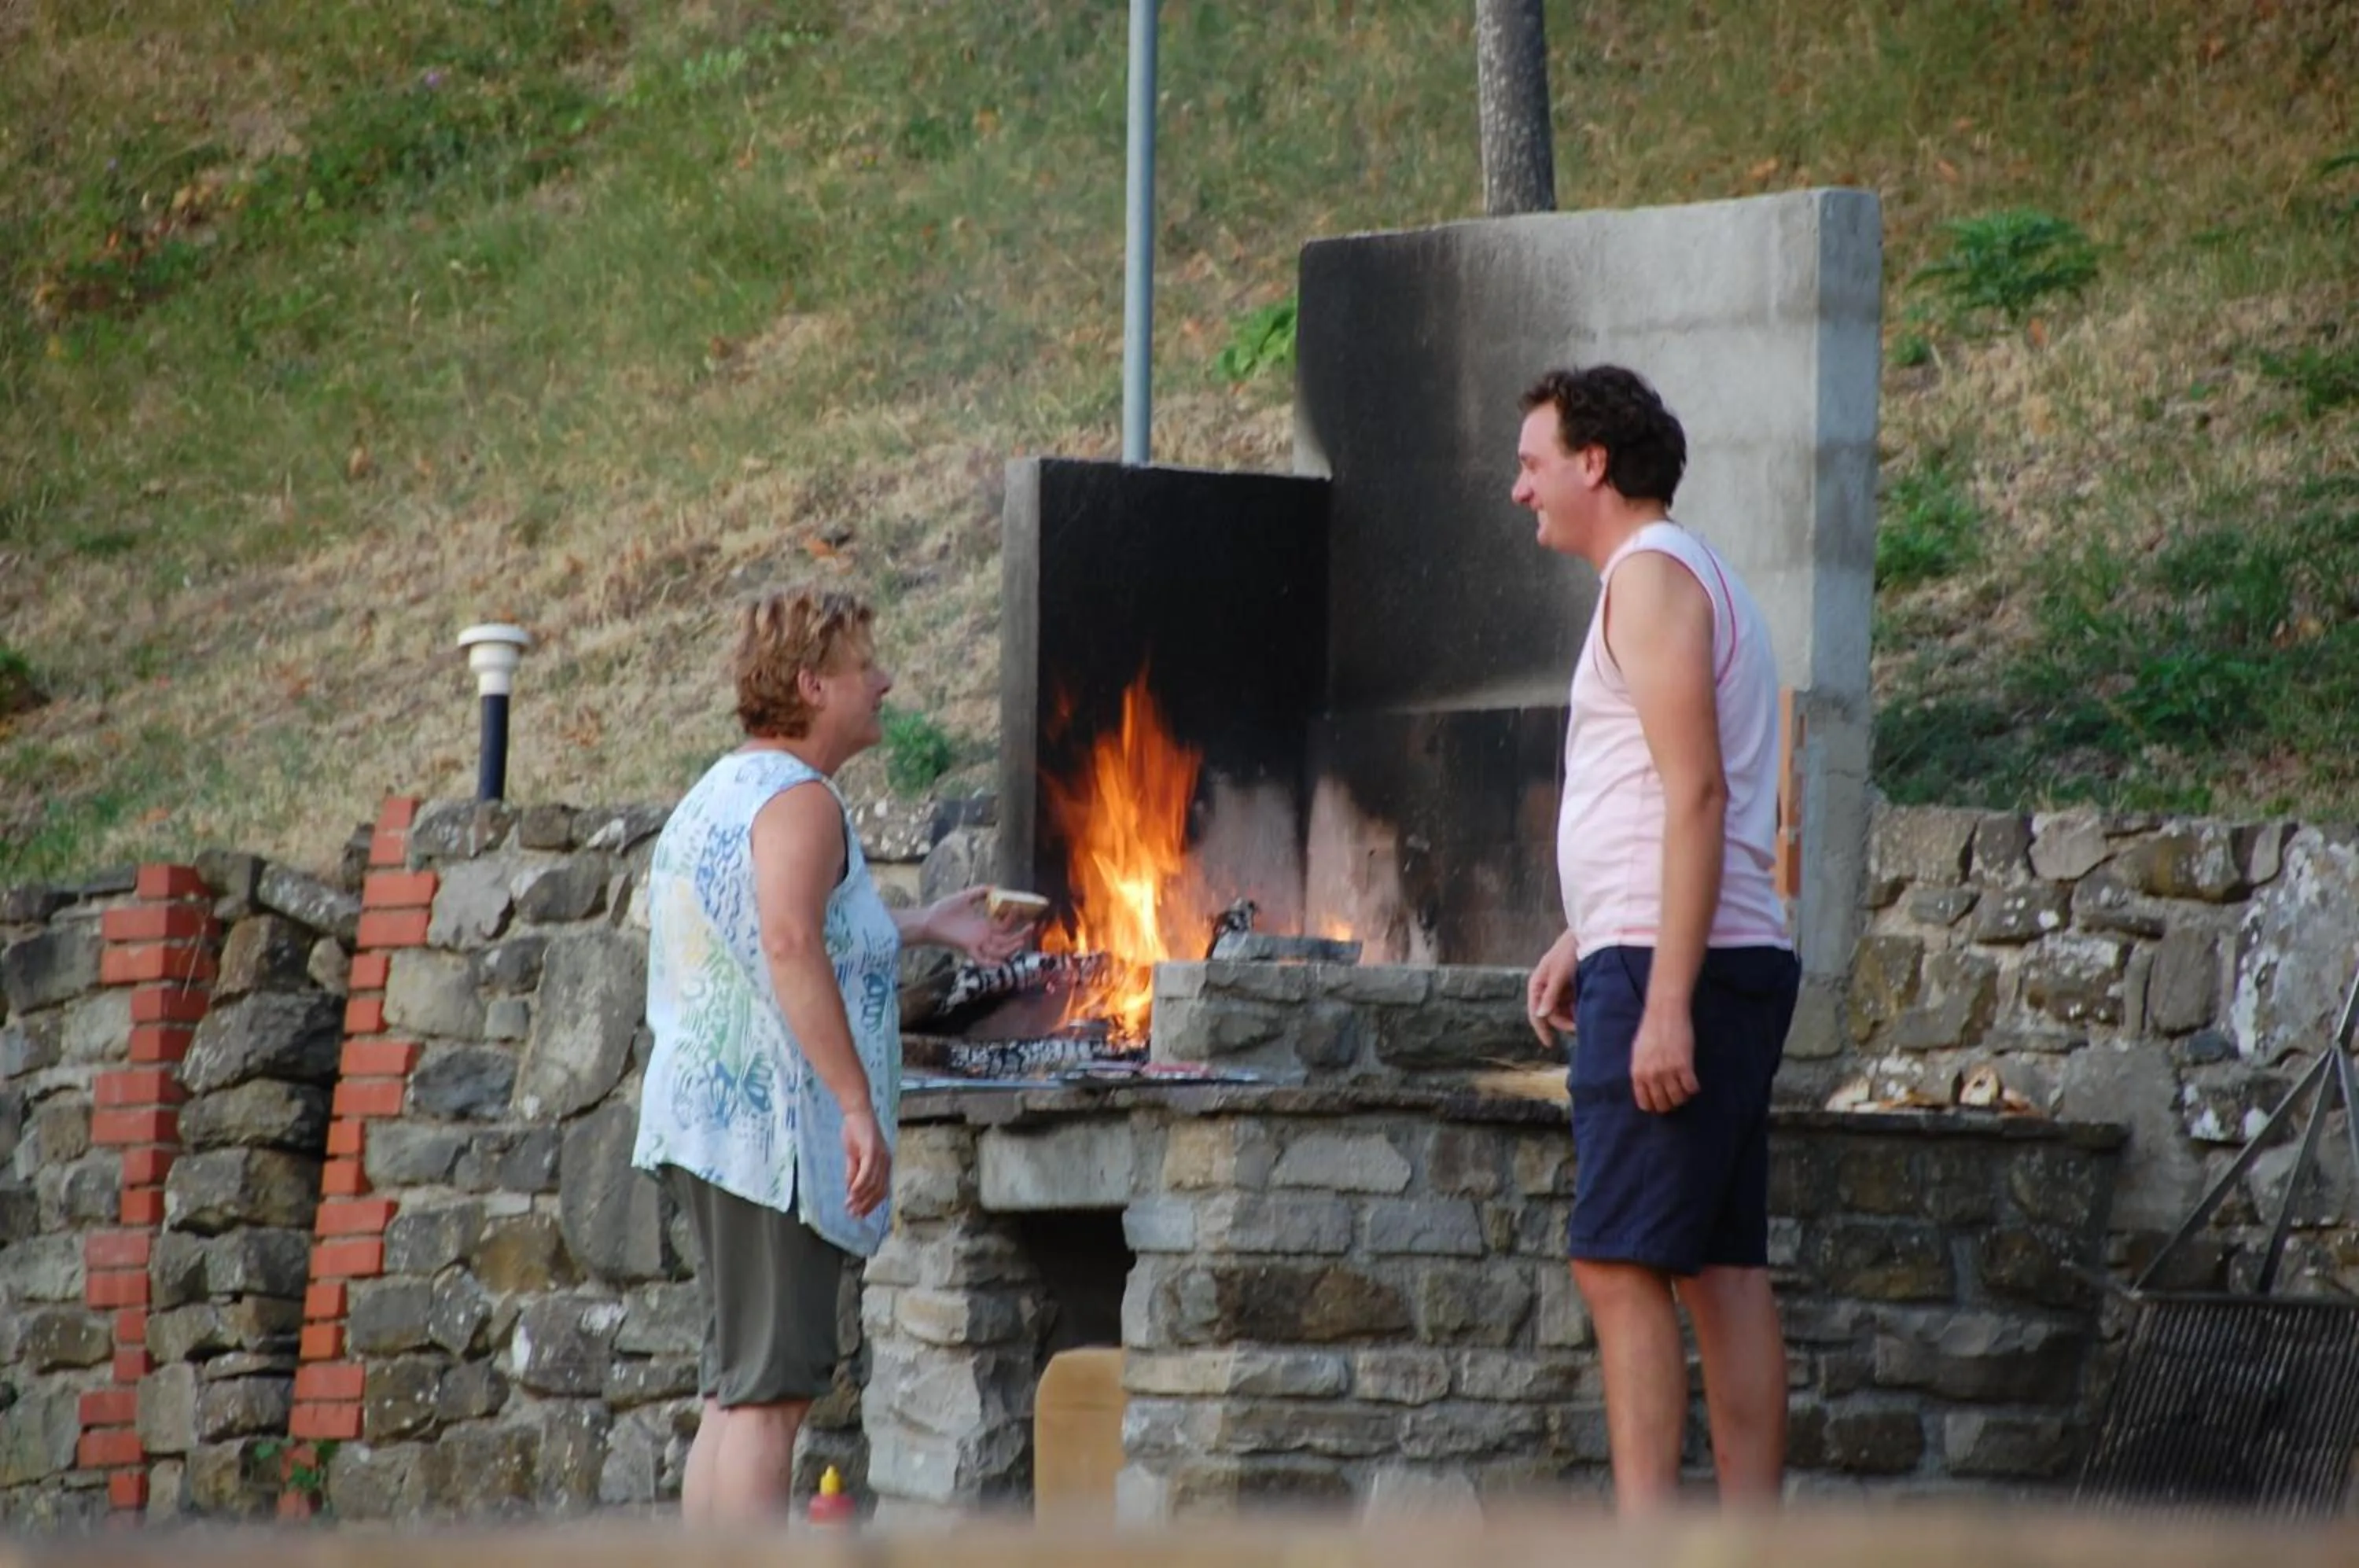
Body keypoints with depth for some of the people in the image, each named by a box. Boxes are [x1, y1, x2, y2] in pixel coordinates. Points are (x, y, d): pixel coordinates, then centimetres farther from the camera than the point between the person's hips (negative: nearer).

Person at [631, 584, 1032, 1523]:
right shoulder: (797, 799, -12)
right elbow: (789, 945, -28)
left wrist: (924, 929, 39)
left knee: (738, 1393, 12)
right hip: (769, 1128, -10)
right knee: (766, 1394, -11)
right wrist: (860, 1109, -28)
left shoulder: (722, 794, 20)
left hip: (706, 1126, 10)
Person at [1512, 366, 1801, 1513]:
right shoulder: (1685, 579, 22)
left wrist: (1665, 1002, -23)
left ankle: (1643, 1537, -18)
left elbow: (1695, 795, -19)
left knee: (1619, 1257, -12)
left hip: (1671, 967, -10)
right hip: (1732, 964, 10)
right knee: (1721, 1268, 7)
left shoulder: (1651, 577, -10)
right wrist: (1581, 939, 27)